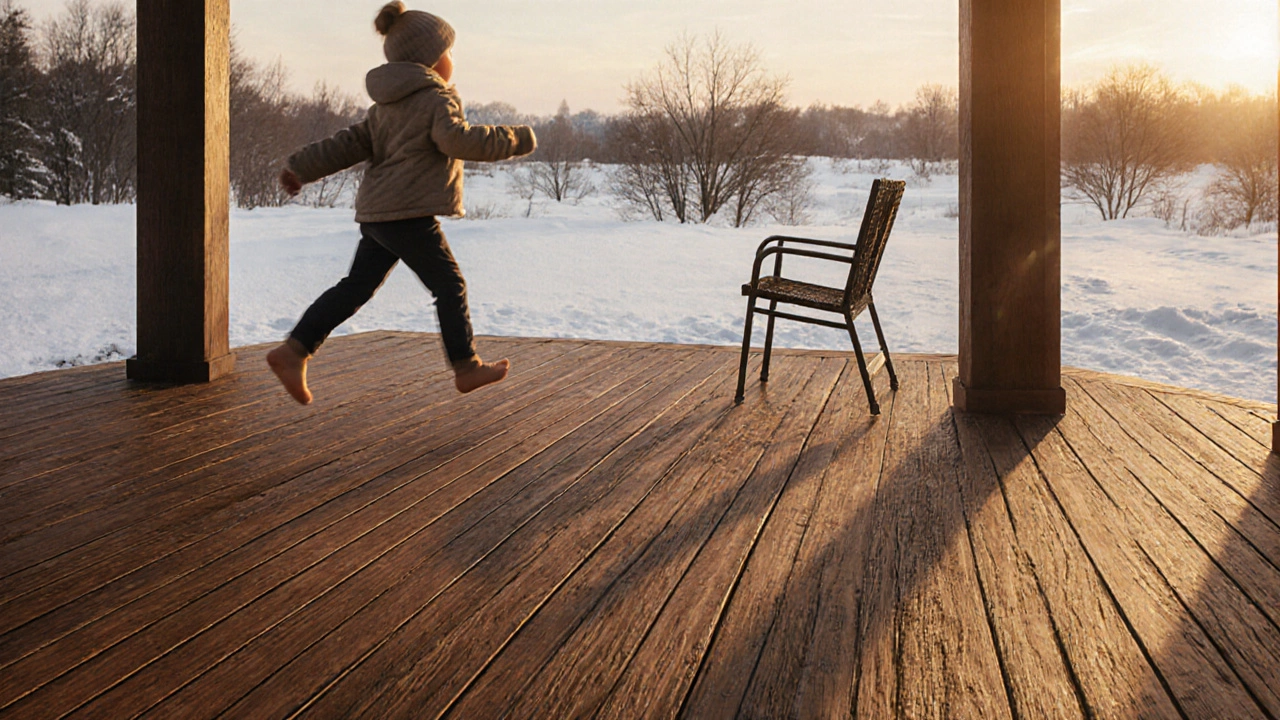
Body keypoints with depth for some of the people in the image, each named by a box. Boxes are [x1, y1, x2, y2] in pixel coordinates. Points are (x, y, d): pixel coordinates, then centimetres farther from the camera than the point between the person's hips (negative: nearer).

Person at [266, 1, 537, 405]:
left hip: (377, 212, 9)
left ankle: (293, 351, 5)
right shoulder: (435, 98, -8)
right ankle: (466, 367, 11)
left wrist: (302, 169, 17)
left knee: (356, 287, 9)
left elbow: (354, 142, 18)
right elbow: (457, 139, -25)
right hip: (408, 214, -9)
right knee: (450, 286, 2)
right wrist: (515, 140, -16)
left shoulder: (388, 104, 20)